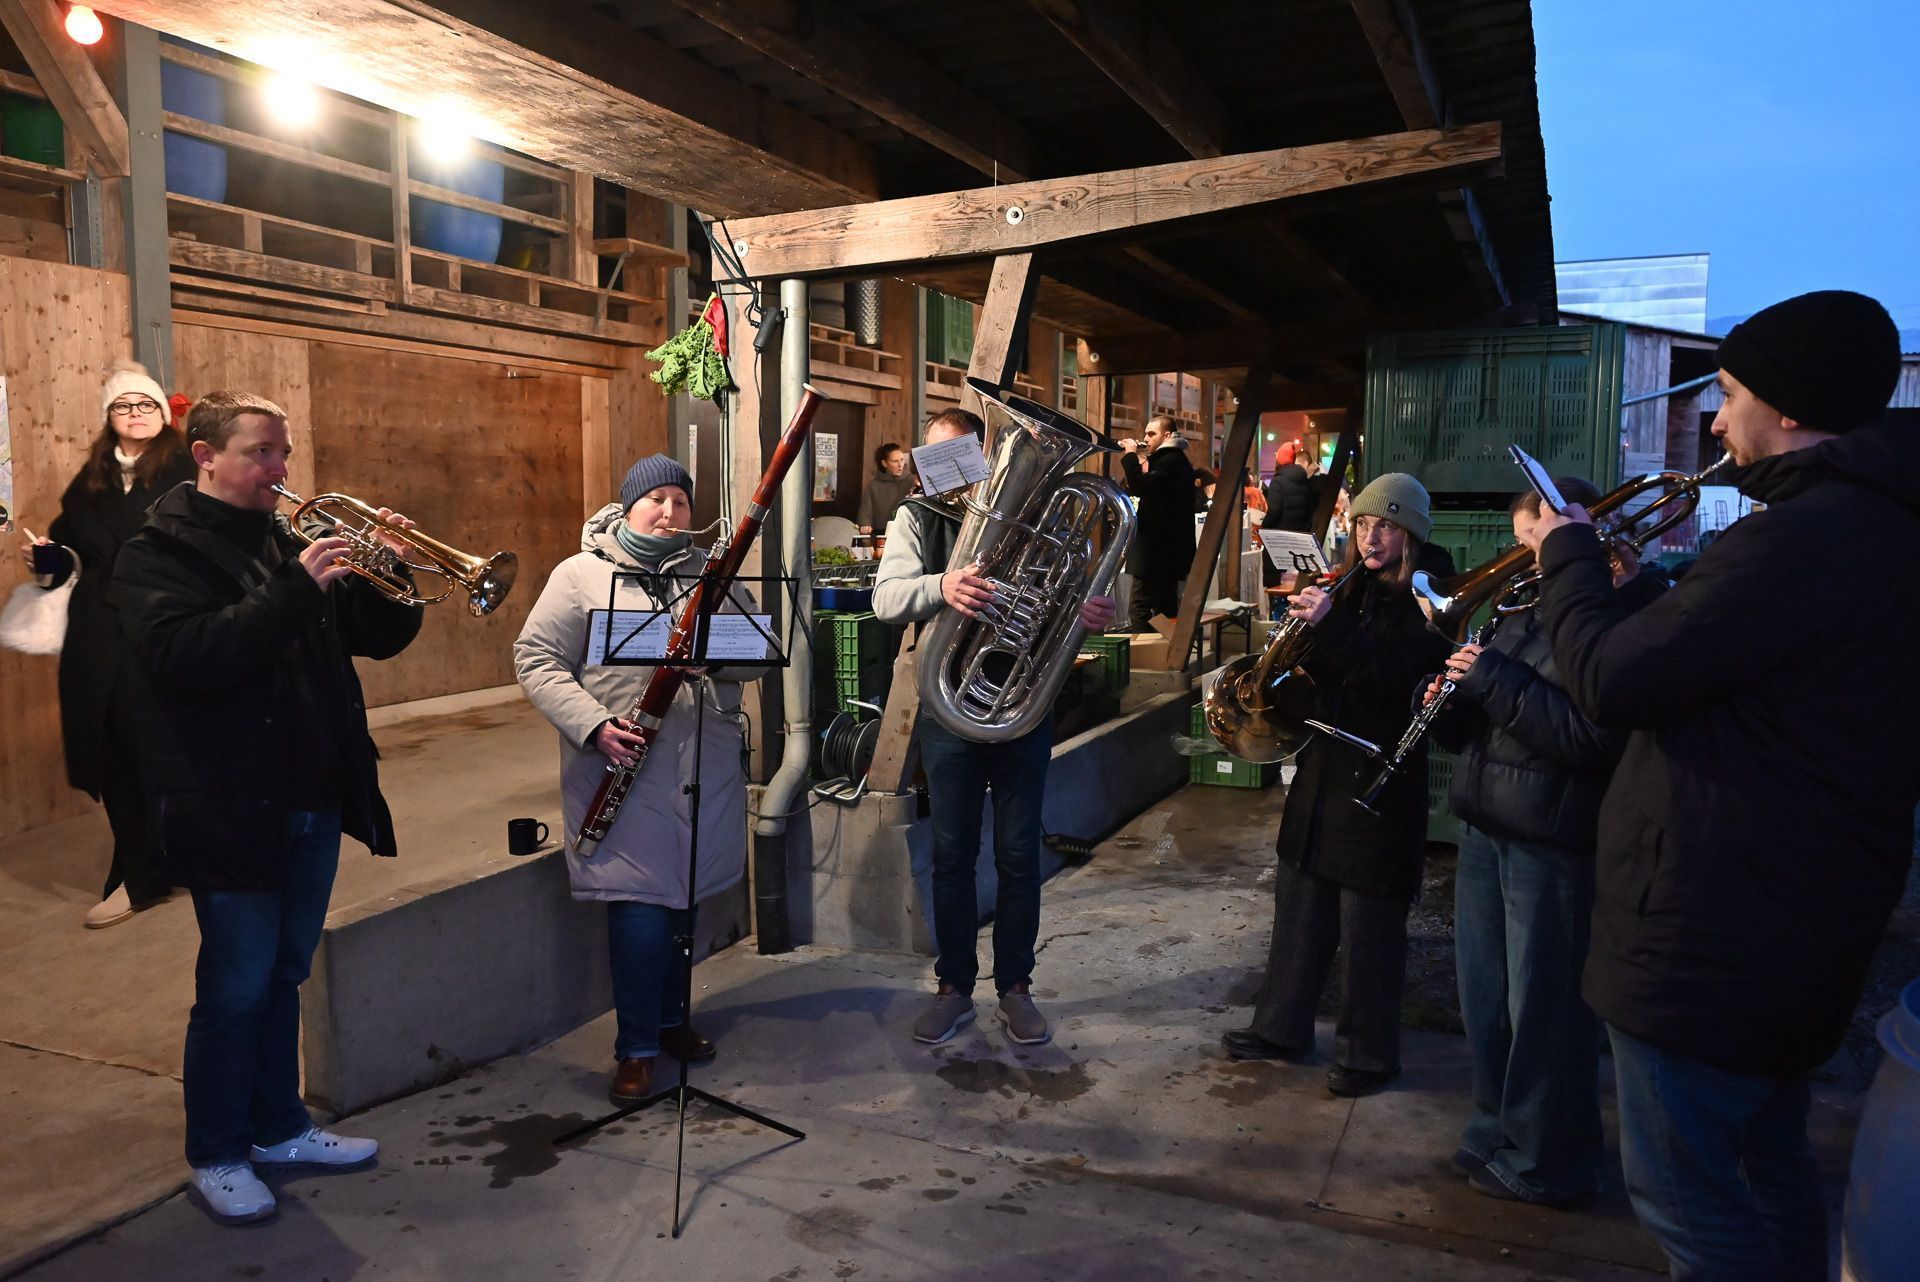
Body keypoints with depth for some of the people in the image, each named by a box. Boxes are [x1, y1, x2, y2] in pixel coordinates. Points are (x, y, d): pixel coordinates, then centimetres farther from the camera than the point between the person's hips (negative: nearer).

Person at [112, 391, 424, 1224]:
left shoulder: (288, 544, 13)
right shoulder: (157, 554, -7)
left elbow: (379, 636, 12)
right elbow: (186, 657, -25)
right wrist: (295, 589, -28)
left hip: (314, 803, 6)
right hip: (231, 809, -6)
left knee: (282, 976, 17)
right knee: (236, 988, 3)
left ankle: (278, 1126, 32)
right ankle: (215, 1156, 21)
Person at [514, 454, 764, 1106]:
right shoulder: (581, 575, 0)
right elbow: (535, 659, -4)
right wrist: (593, 724, -17)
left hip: (706, 766, 4)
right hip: (625, 771, -4)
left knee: (683, 898, 14)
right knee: (640, 907, -5)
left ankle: (670, 1017, 33)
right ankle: (637, 1048, 11)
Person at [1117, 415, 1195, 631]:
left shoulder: (1170, 461, -13)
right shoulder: (1174, 459, 20)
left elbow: (1140, 487, -26)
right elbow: (1149, 489, 21)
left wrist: (1131, 456, -14)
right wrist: (1142, 463, 9)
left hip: (1157, 549, -11)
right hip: (1169, 549, 11)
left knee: (1139, 612, -13)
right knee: (1165, 607, 13)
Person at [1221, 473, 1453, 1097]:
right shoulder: (1352, 589, 9)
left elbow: (1397, 675, -24)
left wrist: (1330, 625, -31)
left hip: (1382, 781, -7)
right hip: (1323, 766, 7)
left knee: (1369, 924, 3)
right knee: (1300, 906, 14)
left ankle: (1368, 1052, 18)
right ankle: (1281, 1027, 28)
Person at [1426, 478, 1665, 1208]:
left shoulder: (1630, 616, -12)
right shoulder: (1523, 612, 13)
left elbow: (1591, 737, -24)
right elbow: (1474, 731, 17)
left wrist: (1494, 680, -22)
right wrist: (1450, 704, -4)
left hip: (1555, 841, -8)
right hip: (1486, 826, 8)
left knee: (1543, 1009, 4)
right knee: (1487, 997, 17)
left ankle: (1546, 1165, 21)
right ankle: (1497, 1134, 35)